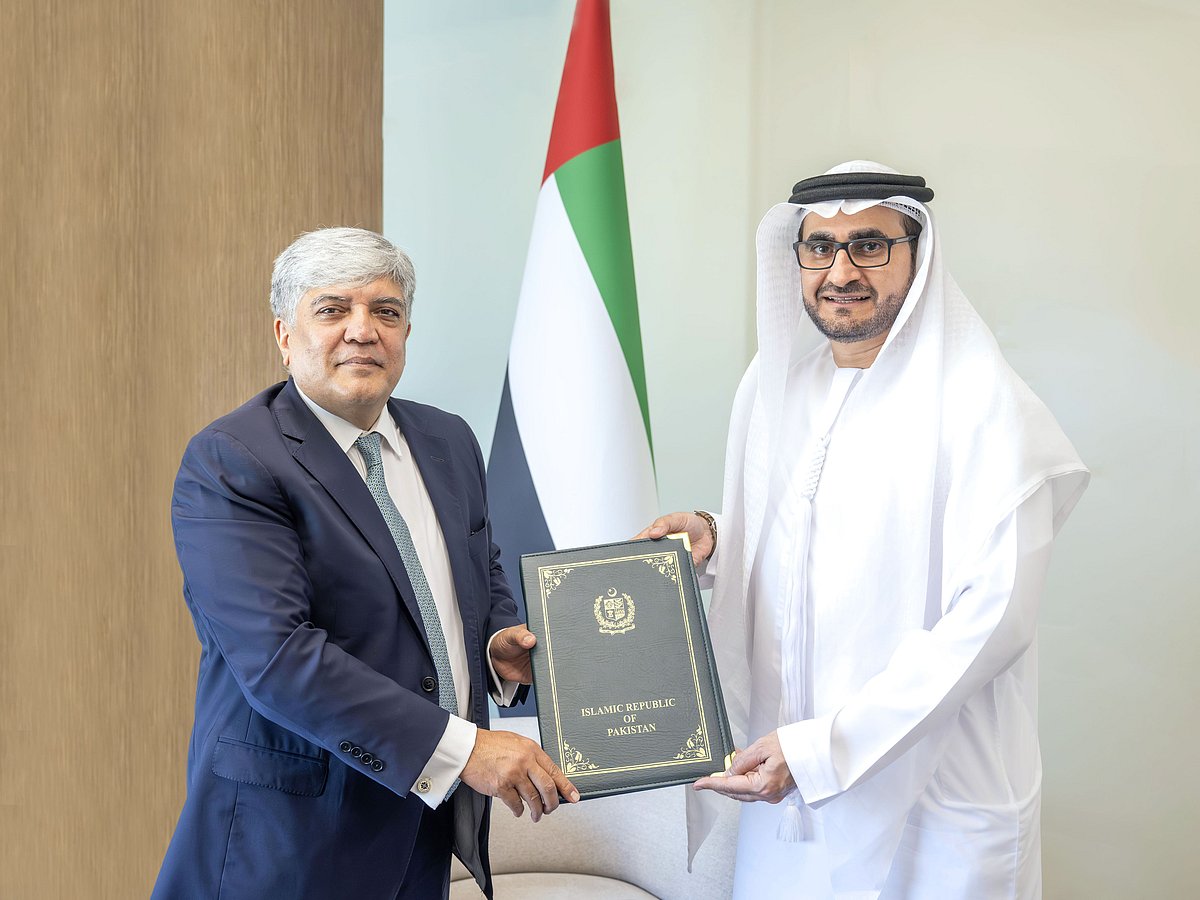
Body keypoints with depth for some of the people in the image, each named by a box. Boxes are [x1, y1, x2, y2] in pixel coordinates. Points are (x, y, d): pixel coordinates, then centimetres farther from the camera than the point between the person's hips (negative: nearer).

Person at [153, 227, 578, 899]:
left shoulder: (449, 441, 6)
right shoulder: (229, 463, -16)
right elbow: (275, 655, -25)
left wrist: (499, 644, -4)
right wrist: (460, 747, -27)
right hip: (294, 830, -6)